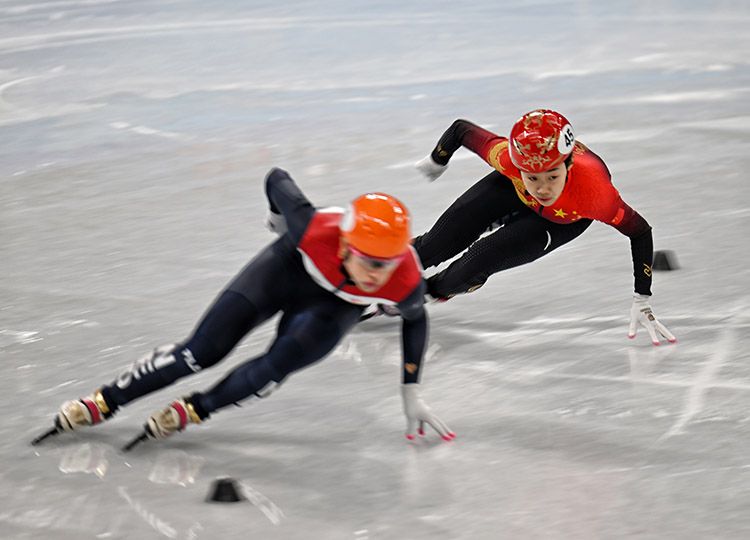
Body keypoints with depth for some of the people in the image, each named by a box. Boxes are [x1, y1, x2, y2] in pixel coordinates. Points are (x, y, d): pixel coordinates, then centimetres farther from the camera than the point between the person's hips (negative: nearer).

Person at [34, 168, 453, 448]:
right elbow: (277, 180, -21)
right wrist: (280, 216, 1)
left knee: (280, 364, -27)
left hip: (336, 305, 1)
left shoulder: (407, 284, -38)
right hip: (288, 268, -1)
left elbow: (415, 320, -11)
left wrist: (412, 392, -8)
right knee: (202, 352, -6)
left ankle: (195, 409, -6)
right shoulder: (313, 231, -44)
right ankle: (104, 402, 9)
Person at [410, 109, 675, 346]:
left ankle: (432, 289, 19)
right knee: (447, 238, -1)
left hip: (565, 219, -2)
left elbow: (640, 232, -30)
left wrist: (641, 303, -30)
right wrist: (437, 161, 1)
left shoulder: (594, 191, -47)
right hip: (513, 189, 2)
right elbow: (461, 129, -21)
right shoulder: (507, 157, -42)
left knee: (484, 259, -14)